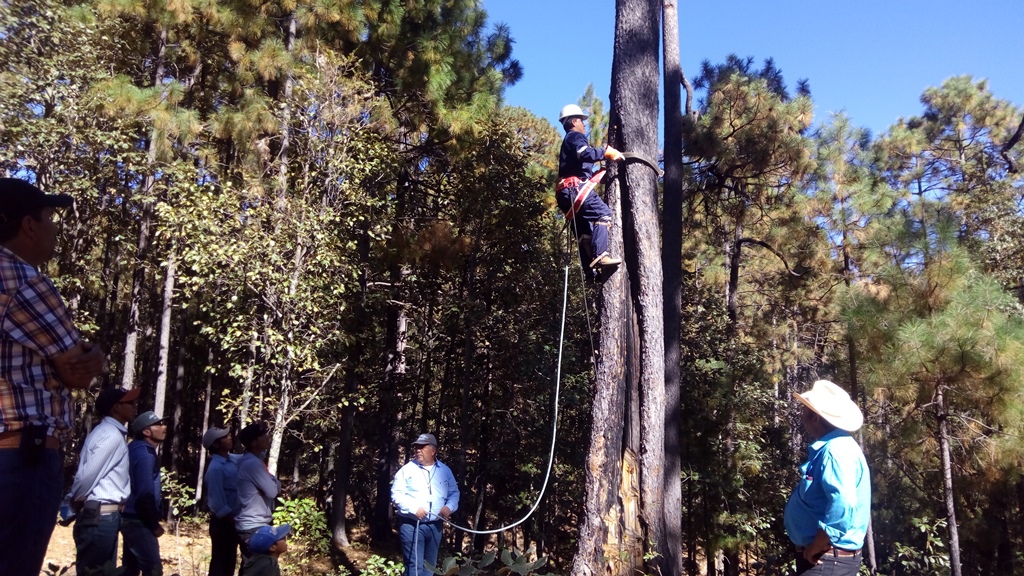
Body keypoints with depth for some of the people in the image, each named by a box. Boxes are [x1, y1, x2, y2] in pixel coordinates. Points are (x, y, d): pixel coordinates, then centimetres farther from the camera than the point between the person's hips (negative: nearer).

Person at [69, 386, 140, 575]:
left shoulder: (110, 432, 16)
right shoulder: (111, 434, -15)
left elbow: (88, 473, 17)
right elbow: (88, 476, -18)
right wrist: (77, 502, -3)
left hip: (103, 515, 9)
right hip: (101, 516, -9)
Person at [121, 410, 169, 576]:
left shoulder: (138, 450, 12)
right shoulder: (144, 454, -18)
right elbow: (145, 494, -22)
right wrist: (154, 525, -15)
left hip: (131, 519, 10)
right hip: (138, 522, -10)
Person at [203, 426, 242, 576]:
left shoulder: (233, 459, 2)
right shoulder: (215, 468, -21)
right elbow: (218, 503, -22)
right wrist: (232, 521, -15)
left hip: (233, 520, 8)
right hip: (223, 523, -8)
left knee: (230, 561, 17)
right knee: (219, 563, 1)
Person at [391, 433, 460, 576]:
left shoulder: (445, 471, 7)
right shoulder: (407, 469, -3)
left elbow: (454, 493, 13)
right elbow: (396, 494, -8)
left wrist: (450, 506, -7)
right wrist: (414, 508, -20)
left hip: (435, 526, 4)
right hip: (411, 525, -4)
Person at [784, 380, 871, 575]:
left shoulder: (835, 452, -22)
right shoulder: (827, 447, 10)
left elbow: (842, 509, -33)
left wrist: (813, 549, -21)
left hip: (826, 560, -10)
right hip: (823, 557, 10)